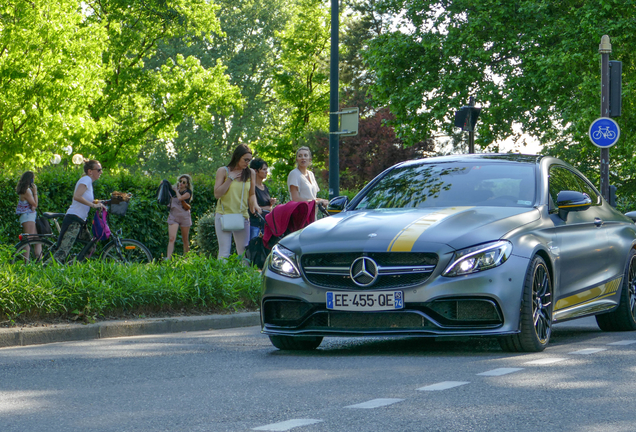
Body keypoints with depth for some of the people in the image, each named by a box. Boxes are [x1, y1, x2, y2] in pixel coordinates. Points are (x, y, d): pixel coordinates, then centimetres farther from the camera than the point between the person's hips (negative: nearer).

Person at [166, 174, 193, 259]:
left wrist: (176, 190, -3)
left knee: (185, 239, 7)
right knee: (171, 238, -13)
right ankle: (168, 258, -21)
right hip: (173, 216, 2)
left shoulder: (188, 192, -3)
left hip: (184, 216, -2)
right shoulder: (174, 191, 11)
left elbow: (180, 198, -19)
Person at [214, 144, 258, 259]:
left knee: (244, 252, -1)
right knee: (224, 252, -7)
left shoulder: (250, 173, 9)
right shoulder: (223, 171, 1)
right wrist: (230, 178, -9)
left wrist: (254, 204, -6)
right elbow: (217, 194, -6)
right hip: (224, 215, -3)